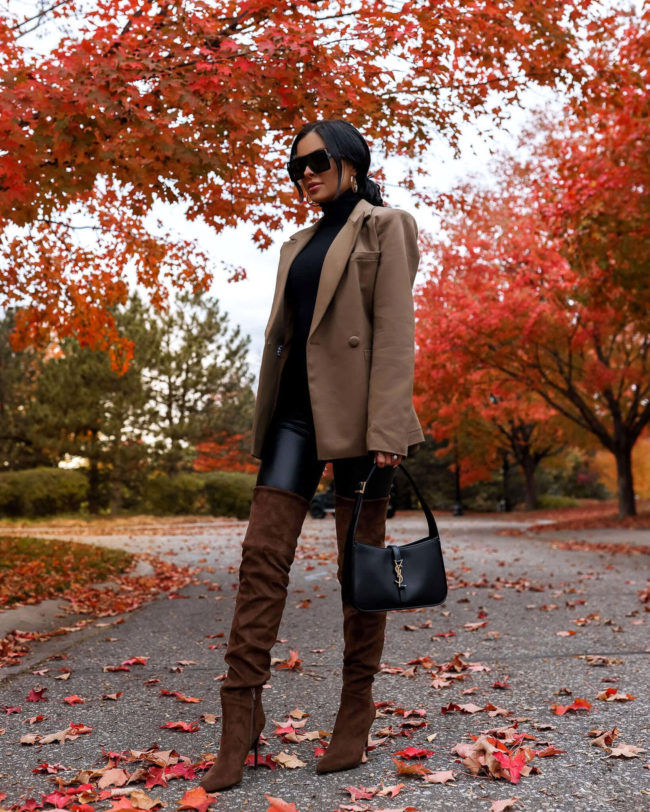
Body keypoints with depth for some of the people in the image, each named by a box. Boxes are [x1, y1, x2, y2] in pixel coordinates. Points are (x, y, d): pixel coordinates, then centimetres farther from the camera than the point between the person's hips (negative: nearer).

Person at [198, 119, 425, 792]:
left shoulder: (383, 228, 3)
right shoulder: (299, 245, 23)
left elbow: (394, 332, -8)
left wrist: (386, 430, -18)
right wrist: (267, 420, 15)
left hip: (354, 408, -6)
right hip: (296, 408, 6)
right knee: (262, 554, -5)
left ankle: (355, 719, 14)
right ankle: (240, 722, -2)